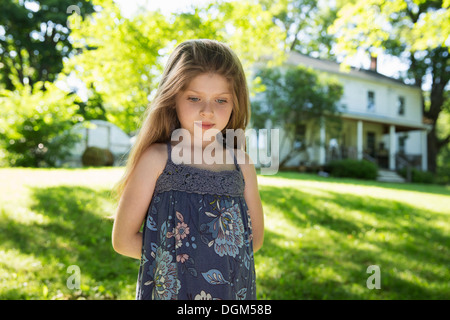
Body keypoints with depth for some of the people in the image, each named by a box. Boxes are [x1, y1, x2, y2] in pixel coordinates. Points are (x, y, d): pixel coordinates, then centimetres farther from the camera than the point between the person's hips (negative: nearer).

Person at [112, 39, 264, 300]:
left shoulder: (242, 164, 1)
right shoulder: (155, 158, -8)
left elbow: (255, 238, 9)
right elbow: (123, 240, -7)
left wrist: (221, 256, -5)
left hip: (234, 290, 3)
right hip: (169, 290, -3)